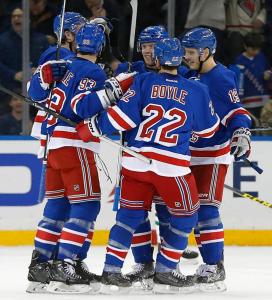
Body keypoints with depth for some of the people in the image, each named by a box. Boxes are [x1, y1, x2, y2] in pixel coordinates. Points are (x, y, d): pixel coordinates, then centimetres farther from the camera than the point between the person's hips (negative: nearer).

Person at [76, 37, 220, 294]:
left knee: (129, 214, 13)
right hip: (173, 166, -2)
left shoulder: (143, 81, 1)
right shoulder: (196, 91, 3)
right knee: (185, 216, 15)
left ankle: (111, 271, 5)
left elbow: (124, 115, -7)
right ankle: (164, 272, 12)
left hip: (135, 162, 2)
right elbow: (208, 129, 15)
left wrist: (92, 128, 4)